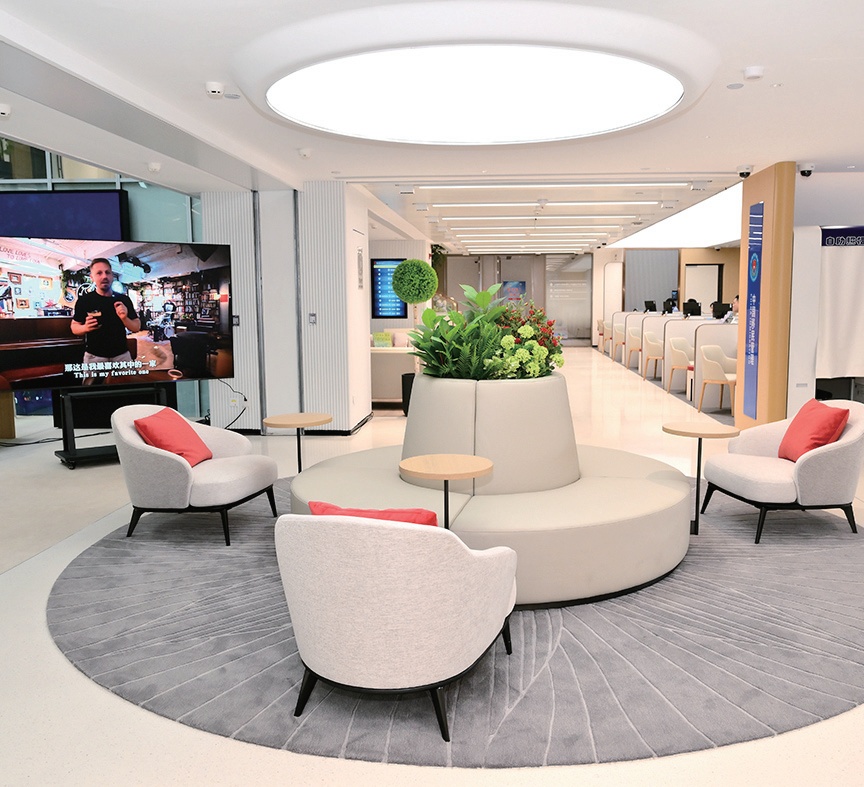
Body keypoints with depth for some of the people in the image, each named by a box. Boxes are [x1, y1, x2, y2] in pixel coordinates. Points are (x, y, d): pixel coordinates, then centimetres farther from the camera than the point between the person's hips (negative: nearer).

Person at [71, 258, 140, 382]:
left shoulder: (124, 300, 2)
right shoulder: (84, 300, -3)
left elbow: (137, 327, 4)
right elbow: (74, 327, 4)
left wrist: (125, 319, -16)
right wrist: (85, 327, -18)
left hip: (122, 356, 2)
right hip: (94, 358, -2)